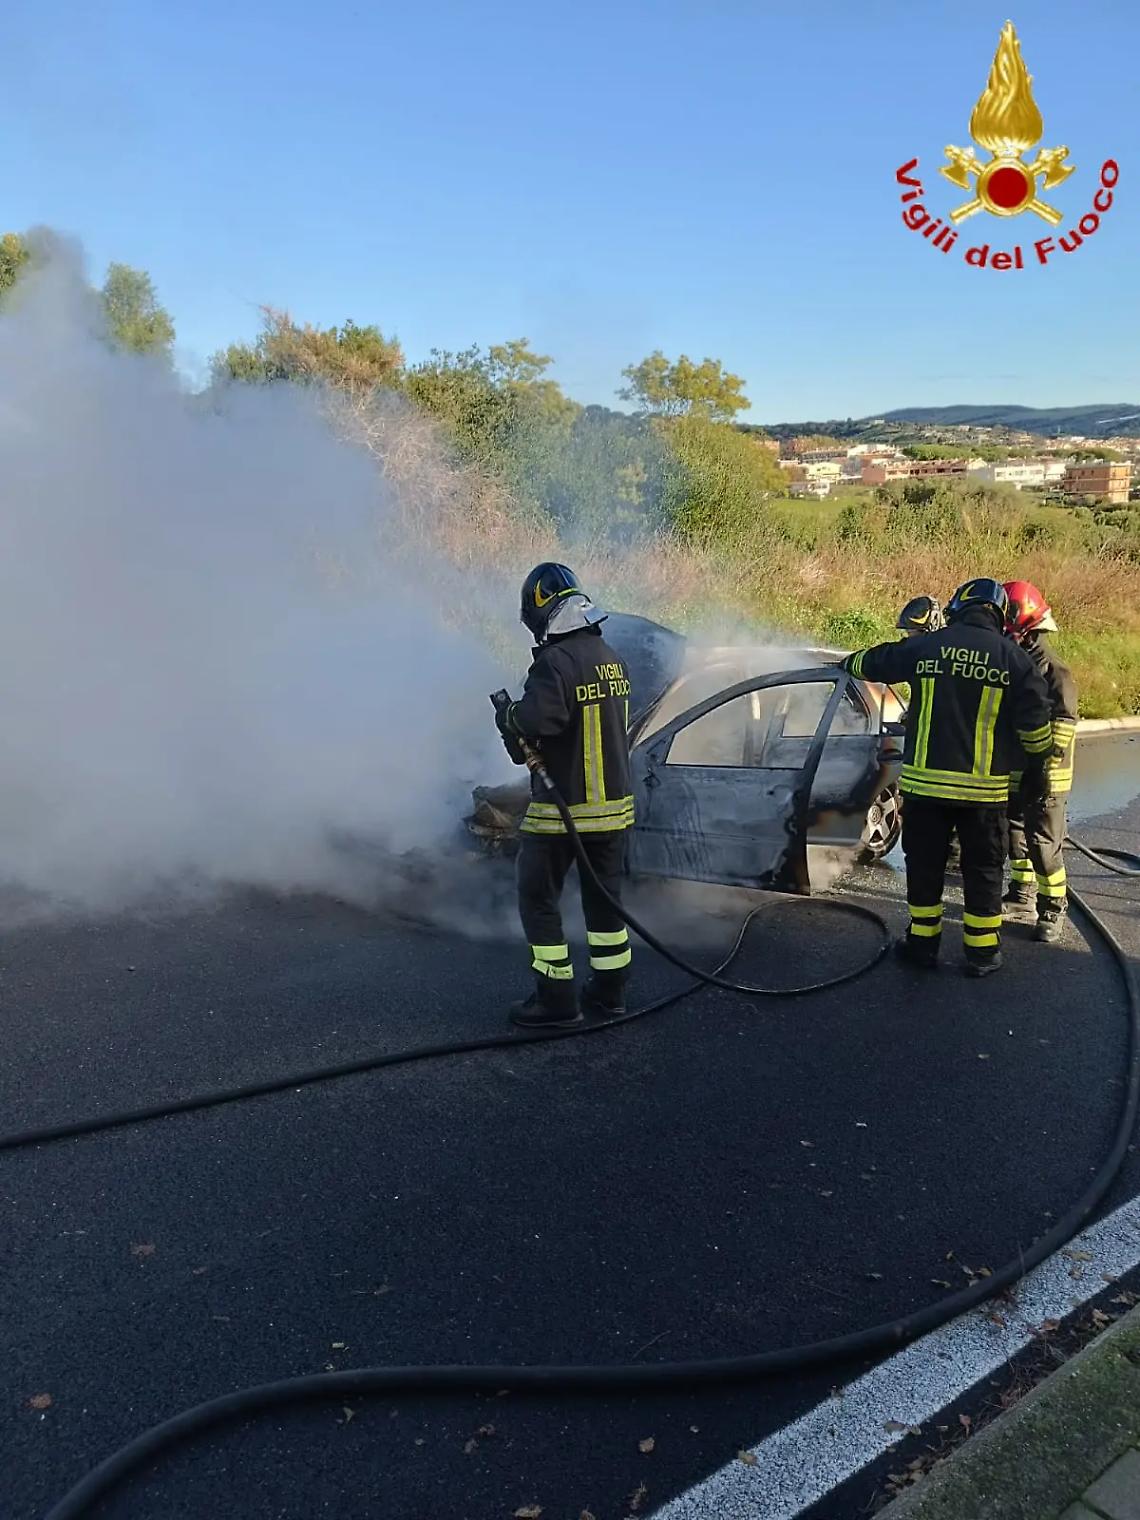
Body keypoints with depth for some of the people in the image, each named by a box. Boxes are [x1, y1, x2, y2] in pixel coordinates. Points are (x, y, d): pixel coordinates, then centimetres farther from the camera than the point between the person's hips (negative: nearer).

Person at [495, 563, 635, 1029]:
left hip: (562, 809, -8)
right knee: (604, 897, 17)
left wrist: (510, 715, -14)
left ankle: (557, 1001, 8)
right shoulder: (610, 657, 7)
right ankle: (609, 991, 26)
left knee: (538, 900, 6)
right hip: (614, 802, 8)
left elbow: (541, 716, -37)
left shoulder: (555, 661, -20)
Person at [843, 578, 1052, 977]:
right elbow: (1035, 725, -1)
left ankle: (922, 942, 21)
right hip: (985, 788, 0)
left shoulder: (924, 648, 0)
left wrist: (850, 663, 38)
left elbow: (873, 662, 16)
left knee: (924, 864, 13)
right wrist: (1035, 769, 15)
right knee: (983, 870, 11)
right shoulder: (1014, 659, -3)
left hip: (924, 782, 1)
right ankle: (982, 952, 18)